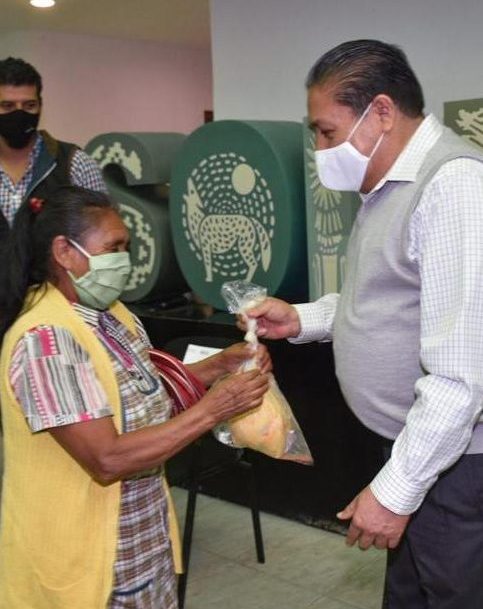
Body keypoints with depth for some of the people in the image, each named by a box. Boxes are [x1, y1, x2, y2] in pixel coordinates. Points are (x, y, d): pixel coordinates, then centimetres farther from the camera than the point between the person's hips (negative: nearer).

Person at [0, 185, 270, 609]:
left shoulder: (108, 311, 2)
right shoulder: (46, 339, -26)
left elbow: (144, 389, 11)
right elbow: (107, 460, -30)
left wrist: (216, 367, -4)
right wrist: (211, 410, -28)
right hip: (80, 546, -8)